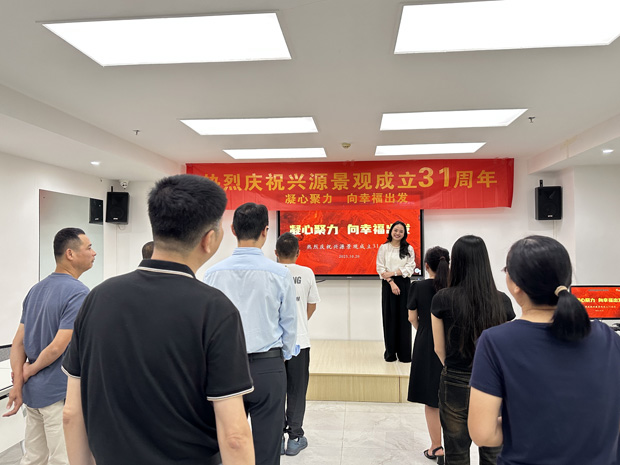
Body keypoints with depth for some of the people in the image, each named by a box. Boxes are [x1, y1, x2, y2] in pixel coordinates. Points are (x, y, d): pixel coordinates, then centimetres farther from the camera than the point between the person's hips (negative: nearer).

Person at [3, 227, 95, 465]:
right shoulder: (79, 293, -19)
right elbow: (57, 348, -23)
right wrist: (29, 372, -6)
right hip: (61, 393, -8)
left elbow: (18, 342, 5)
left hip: (34, 391, 8)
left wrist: (18, 383, 1)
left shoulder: (36, 290, 7)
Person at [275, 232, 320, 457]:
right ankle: (295, 438, 19)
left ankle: (276, 438, 20)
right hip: (299, 340, 0)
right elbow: (312, 306, 6)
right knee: (296, 390, 11)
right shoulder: (306, 273, -4)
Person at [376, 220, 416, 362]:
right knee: (389, 317, 1)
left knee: (404, 317, 0)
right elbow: (380, 268, -2)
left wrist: (393, 273, -12)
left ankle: (404, 353, 7)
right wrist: (391, 283, -13)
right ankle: (390, 352, 9)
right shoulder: (383, 248, 4)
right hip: (388, 284, -1)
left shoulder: (409, 249, 7)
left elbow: (410, 268, -1)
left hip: (404, 284, 1)